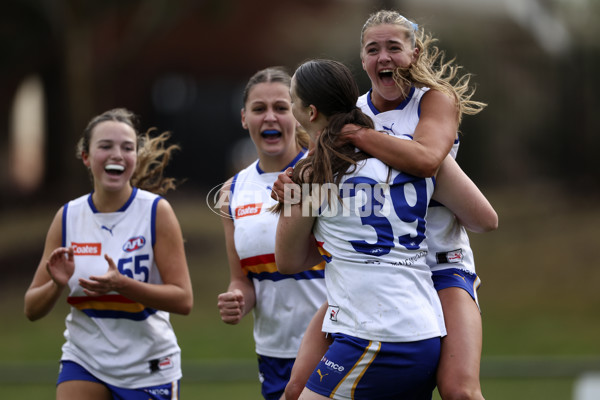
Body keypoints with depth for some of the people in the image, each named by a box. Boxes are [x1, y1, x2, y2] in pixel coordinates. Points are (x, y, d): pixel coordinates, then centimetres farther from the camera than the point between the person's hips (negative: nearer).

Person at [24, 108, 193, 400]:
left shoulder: (156, 211, -9)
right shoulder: (67, 217, 0)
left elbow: (183, 300, -14)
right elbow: (32, 309, 3)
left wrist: (122, 285, -29)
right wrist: (58, 284, -19)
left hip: (148, 371, -2)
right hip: (84, 362, 2)